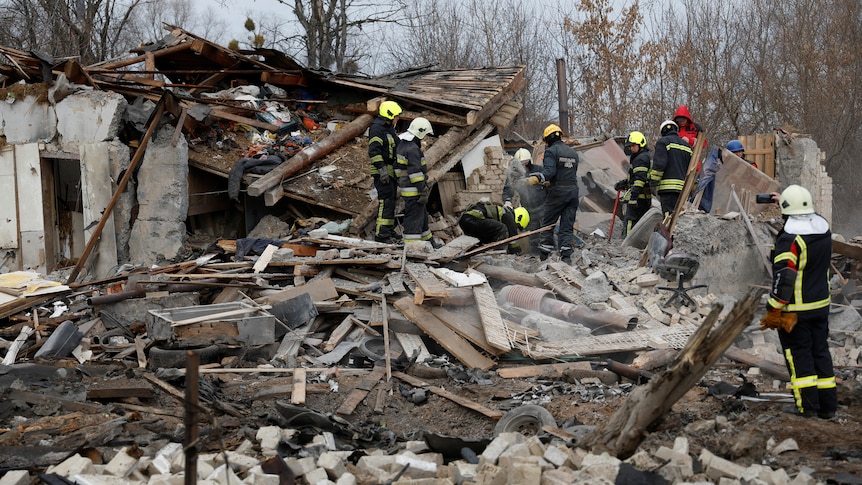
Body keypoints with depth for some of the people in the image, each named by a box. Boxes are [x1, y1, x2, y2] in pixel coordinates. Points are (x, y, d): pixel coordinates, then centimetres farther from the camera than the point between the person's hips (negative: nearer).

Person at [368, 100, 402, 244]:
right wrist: (381, 168, -28)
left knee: (391, 200, 13)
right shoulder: (376, 128, -14)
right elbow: (374, 150, -21)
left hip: (391, 171, 10)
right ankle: (381, 233, -14)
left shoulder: (389, 128, 19)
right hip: (383, 171, -10)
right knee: (385, 201, -13)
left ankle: (388, 230, 21)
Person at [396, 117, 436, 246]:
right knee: (414, 217, -7)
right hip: (414, 191, -10)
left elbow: (399, 167, 20)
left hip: (406, 187, 10)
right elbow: (415, 172, -23)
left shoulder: (403, 145, 12)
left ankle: (427, 240, 33)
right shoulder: (412, 149, -20)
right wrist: (423, 192, -20)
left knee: (422, 215, 21)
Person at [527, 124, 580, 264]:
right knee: (567, 225, 5)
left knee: (547, 223, 6)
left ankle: (544, 254, 5)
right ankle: (566, 255, -3)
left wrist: (537, 178, -37)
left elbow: (549, 170, -21)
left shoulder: (551, 151, -6)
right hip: (573, 191, 6)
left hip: (557, 192, -6)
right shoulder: (573, 153, 18)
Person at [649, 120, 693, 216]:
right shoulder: (687, 145, 22)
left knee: (669, 213, -13)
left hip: (668, 186, -7)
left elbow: (659, 163, -11)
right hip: (682, 187, 7)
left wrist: (653, 181, -5)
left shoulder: (663, 142, 1)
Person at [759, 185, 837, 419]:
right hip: (821, 304, 7)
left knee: (798, 354, 4)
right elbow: (807, 220, 28)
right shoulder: (823, 228, 1)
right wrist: (785, 204, 36)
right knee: (820, 351, 14)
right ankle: (827, 405, 18)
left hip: (795, 309, -7)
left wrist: (772, 312, -16)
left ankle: (807, 404, 7)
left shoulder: (789, 239, -22)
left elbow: (783, 279, -23)